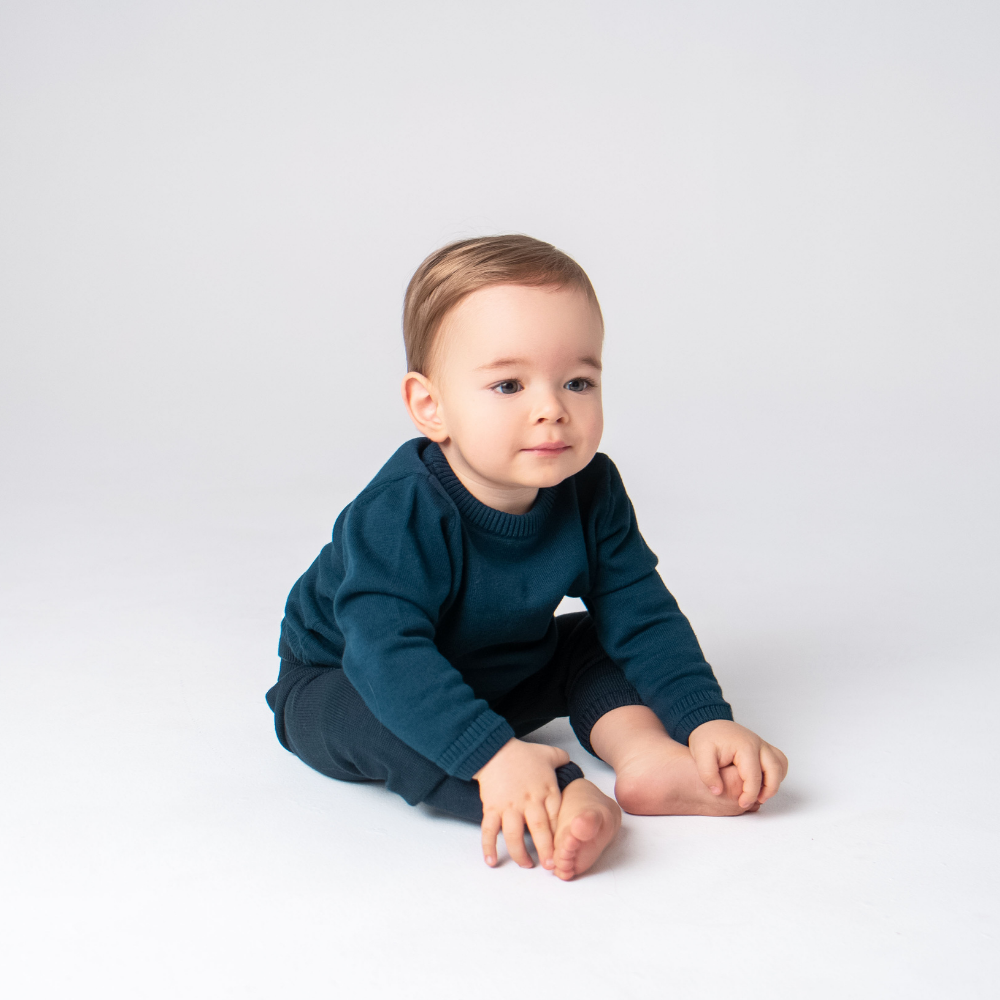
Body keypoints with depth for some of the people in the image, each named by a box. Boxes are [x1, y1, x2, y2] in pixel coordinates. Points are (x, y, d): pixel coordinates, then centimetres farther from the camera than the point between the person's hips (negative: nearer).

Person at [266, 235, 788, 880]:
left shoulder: (591, 494, -17)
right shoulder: (397, 517, -35)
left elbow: (642, 615, -13)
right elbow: (388, 654, -46)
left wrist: (708, 721, -26)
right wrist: (493, 755, -58)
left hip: (501, 676, 6)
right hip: (342, 682, -6)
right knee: (378, 718, -36)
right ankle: (570, 801, -50)